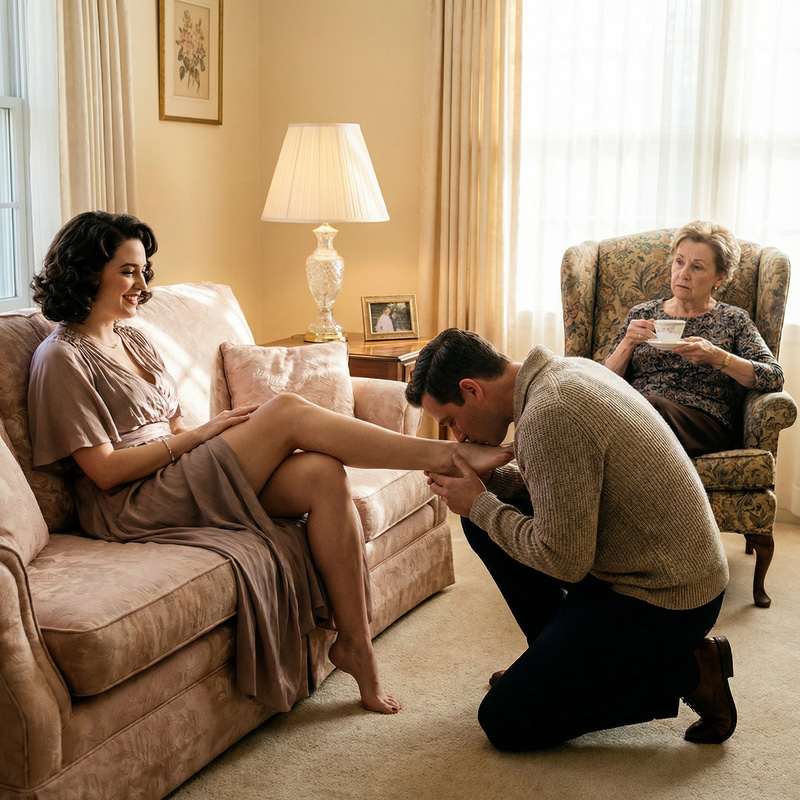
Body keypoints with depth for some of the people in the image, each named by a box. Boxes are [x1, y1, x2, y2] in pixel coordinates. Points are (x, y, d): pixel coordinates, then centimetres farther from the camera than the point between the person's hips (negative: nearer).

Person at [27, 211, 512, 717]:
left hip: (180, 475, 8)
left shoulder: (134, 342, 19)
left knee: (323, 474, -20)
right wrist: (201, 434, -11)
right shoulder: (62, 358, -6)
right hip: (131, 507, -8)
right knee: (287, 412, -23)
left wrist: (233, 431, -3)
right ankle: (445, 455, -15)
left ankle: (355, 643, -17)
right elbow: (105, 471, -13)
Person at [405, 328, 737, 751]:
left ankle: (685, 671, 0)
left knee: (504, 722, -3)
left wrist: (479, 505, -12)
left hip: (661, 600, -9)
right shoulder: (567, 370, 4)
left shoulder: (548, 415, -26)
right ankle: (559, 654, 22)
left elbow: (564, 561, -24)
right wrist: (487, 479, 2)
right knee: (483, 521, 11)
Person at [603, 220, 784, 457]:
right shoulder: (641, 314, 19)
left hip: (704, 424, -2)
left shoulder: (733, 320, 13)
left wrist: (716, 357, -14)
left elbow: (775, 378, -1)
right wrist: (627, 344, -4)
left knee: (651, 405, -37)